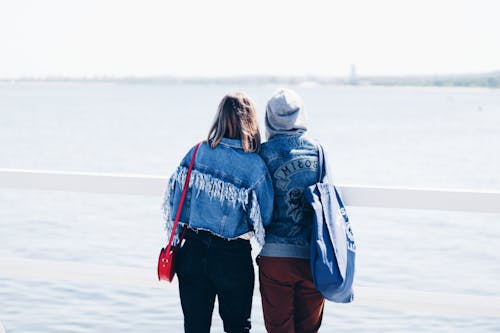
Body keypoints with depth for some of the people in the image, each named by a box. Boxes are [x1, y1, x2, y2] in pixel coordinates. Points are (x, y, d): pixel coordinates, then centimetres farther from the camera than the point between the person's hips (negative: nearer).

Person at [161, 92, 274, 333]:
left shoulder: (198, 153, -3)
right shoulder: (255, 165, -13)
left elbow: (175, 195, 1)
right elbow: (264, 218, -11)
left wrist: (177, 237, 13)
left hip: (193, 252, 3)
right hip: (233, 257, -3)